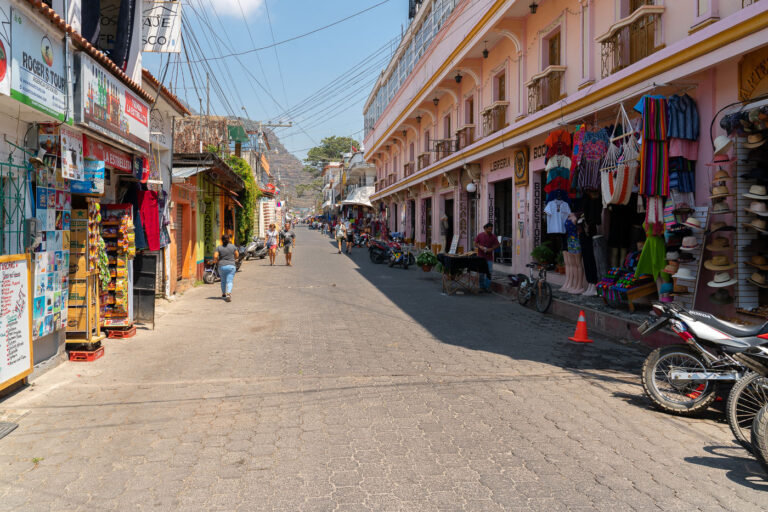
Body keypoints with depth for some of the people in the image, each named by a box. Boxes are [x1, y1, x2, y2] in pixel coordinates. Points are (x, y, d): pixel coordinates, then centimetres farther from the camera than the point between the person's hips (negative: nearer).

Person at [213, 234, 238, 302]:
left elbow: (215, 256, -12)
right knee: (229, 281, -5)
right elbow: (237, 255, 5)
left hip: (222, 266, 1)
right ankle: (228, 293, -25)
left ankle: (223, 293, 34)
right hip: (231, 266, -1)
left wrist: (215, 261, 8)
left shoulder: (219, 247, -3)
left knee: (223, 281, 19)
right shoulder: (233, 246, -1)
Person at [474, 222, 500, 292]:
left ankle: (487, 287, 8)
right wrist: (480, 247, -14)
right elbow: (475, 244, 6)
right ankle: (481, 286, 17)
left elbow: (497, 245, 4)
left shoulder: (493, 236, 1)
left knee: (489, 272, 0)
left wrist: (491, 249, -12)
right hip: (481, 257, 0)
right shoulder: (480, 235, 0)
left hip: (489, 258, 0)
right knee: (481, 273, 6)